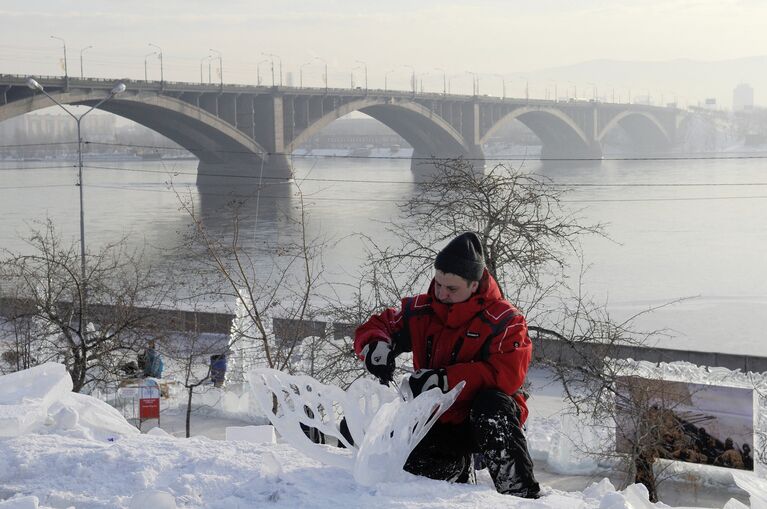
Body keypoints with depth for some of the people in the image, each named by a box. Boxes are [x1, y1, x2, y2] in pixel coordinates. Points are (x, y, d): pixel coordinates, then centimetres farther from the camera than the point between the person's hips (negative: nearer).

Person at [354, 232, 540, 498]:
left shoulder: (504, 320, -13)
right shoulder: (421, 311, 1)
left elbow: (507, 375, -26)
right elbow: (374, 327, 9)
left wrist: (444, 379, -33)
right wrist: (376, 345, -18)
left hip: (486, 417, -4)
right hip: (440, 421, 4)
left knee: (491, 408, -38)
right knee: (417, 470, -21)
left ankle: (523, 494, -29)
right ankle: (460, 467, 15)